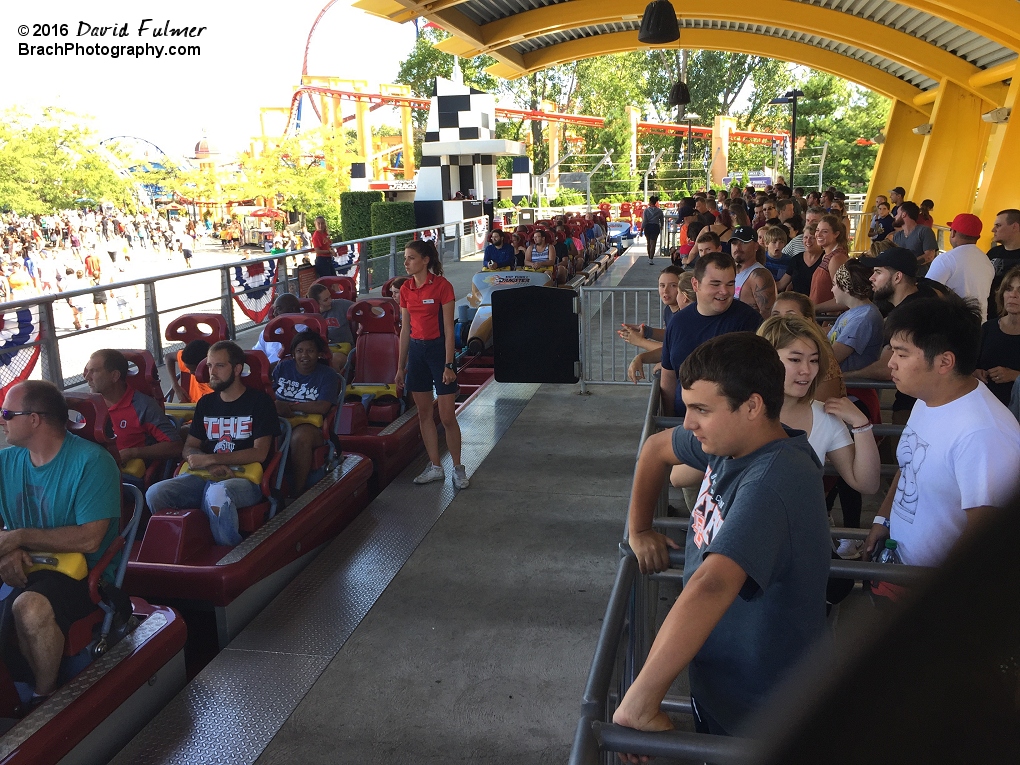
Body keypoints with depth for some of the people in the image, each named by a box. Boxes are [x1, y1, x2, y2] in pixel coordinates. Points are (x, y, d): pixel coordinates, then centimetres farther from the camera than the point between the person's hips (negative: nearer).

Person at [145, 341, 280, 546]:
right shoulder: (206, 403, 20)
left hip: (245, 479, -5)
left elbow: (259, 453, -6)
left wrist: (209, 459, -9)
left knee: (217, 493, -39)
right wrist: (211, 467, -8)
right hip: (205, 476, 5)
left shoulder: (260, 402, 3)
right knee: (155, 493, -21)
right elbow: (189, 449, 16)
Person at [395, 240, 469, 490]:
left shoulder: (442, 285, -9)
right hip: (416, 351, 6)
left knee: (447, 417, -3)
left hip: (438, 349, -6)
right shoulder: (406, 289, 7)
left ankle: (458, 468, 12)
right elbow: (405, 330, 12)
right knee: (424, 414, 10)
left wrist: (449, 364, -15)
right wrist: (401, 366, 13)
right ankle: (435, 467, 22)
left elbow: (448, 328, -11)